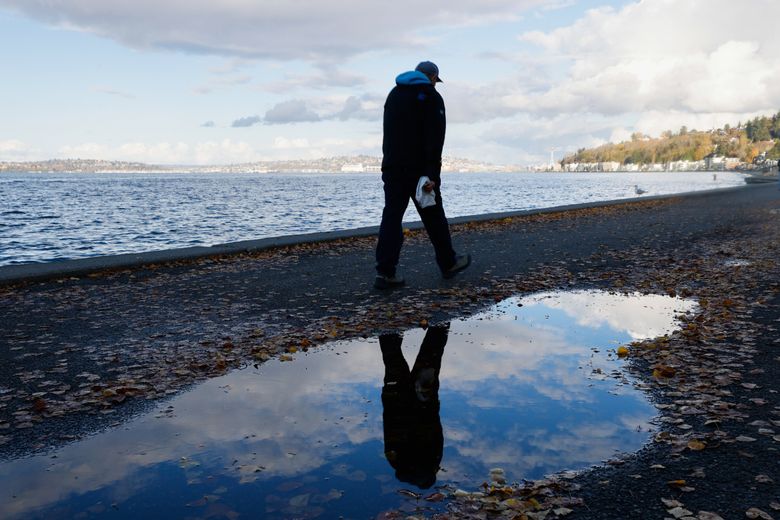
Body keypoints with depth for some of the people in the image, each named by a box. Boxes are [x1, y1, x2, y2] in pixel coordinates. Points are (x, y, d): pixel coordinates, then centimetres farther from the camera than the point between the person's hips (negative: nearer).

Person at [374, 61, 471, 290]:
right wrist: (432, 174, -19)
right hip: (419, 169, -5)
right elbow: (435, 138, -14)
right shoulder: (431, 96, -3)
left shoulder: (394, 94, 19)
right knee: (433, 216, 8)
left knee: (391, 217, 0)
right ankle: (448, 264, 22)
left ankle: (385, 272, -9)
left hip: (392, 167, 5)